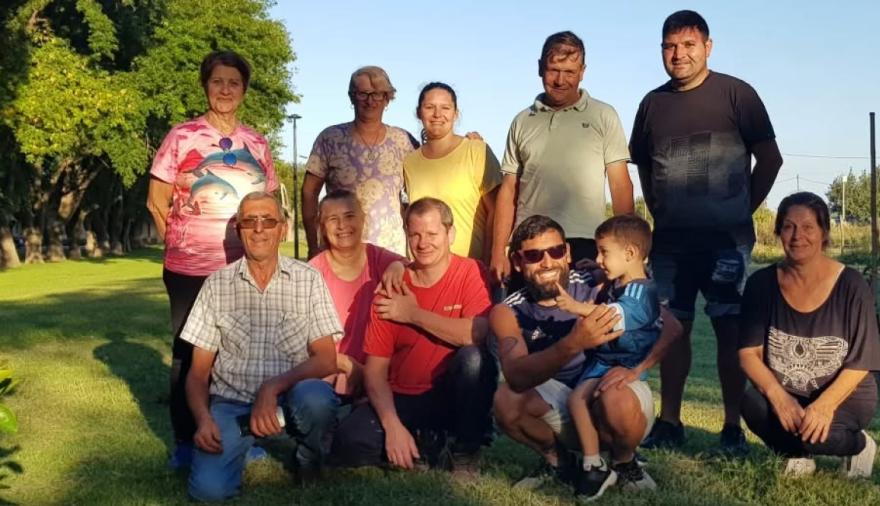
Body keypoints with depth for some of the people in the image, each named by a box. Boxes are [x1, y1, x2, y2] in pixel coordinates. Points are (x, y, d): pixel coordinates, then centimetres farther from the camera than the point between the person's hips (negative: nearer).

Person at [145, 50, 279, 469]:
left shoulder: (257, 143, 8)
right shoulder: (182, 136, -3)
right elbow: (156, 202, -1)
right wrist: (179, 243, 0)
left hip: (245, 268, 3)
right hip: (190, 268, -3)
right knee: (189, 352, 7)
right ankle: (186, 441, 18)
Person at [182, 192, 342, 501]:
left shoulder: (309, 280, 0)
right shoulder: (217, 284, 3)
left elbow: (326, 360, -5)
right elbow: (198, 371, 5)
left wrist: (274, 387, -21)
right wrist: (203, 418, -14)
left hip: (290, 397, 0)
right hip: (231, 403, 0)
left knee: (316, 398, -35)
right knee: (209, 488, -25)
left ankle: (309, 455, -1)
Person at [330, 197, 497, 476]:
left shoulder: (471, 273, -6)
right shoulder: (392, 290, -1)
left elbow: (479, 334, -26)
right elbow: (375, 368, -3)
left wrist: (414, 314, -15)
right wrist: (393, 425, -18)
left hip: (455, 399, -1)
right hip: (402, 400, 2)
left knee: (474, 358, -33)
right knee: (348, 442, -24)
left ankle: (464, 451, -9)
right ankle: (438, 449, -2)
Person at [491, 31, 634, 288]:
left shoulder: (603, 116, 6)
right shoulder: (522, 122, 13)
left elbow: (620, 185, 3)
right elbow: (508, 190, 11)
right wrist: (498, 251, 3)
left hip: (585, 245, -2)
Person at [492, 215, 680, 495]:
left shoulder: (597, 286, -16)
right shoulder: (508, 312, -13)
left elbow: (671, 327, -17)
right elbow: (516, 376, -32)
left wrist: (635, 369, -33)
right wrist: (573, 344, -48)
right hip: (563, 409, 2)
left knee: (616, 399, -35)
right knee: (506, 399, -25)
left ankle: (624, 463, -1)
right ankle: (558, 462, 3)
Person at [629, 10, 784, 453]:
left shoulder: (735, 94, -2)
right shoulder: (653, 103, 9)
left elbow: (769, 158, 0)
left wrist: (742, 211, 1)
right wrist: (659, 214, 12)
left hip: (726, 239, -4)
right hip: (670, 241, 4)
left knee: (730, 329, -3)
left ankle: (733, 426, 4)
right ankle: (669, 422, 15)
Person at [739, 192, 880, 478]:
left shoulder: (851, 286, -12)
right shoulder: (762, 284, -6)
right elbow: (749, 352, -9)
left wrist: (824, 405, -27)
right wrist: (778, 396, -26)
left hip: (844, 397, -2)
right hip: (783, 396, 3)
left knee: (810, 434, -33)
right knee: (752, 404, -30)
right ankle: (798, 454, 3)